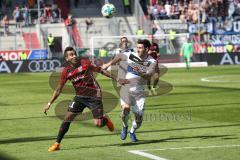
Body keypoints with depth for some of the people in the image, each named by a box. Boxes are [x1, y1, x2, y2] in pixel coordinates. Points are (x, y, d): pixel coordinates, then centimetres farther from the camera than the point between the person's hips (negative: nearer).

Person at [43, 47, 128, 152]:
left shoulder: (84, 63, -10)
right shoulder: (66, 71, -3)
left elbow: (100, 70, 0)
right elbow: (58, 89, 3)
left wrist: (116, 79, 2)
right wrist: (49, 104, -1)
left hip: (94, 96, -3)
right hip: (80, 97, 3)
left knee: (98, 124, -10)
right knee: (67, 117, -8)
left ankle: (106, 120, 28)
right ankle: (57, 144, 1)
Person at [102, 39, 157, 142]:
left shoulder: (152, 62, -4)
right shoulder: (130, 55, 0)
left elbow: (148, 75, -18)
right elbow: (119, 57, 17)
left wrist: (140, 73, -36)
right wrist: (109, 64, 12)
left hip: (139, 90, 1)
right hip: (127, 86, -1)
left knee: (139, 116, -2)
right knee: (125, 107, -27)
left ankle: (132, 132, 30)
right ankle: (125, 127, 2)